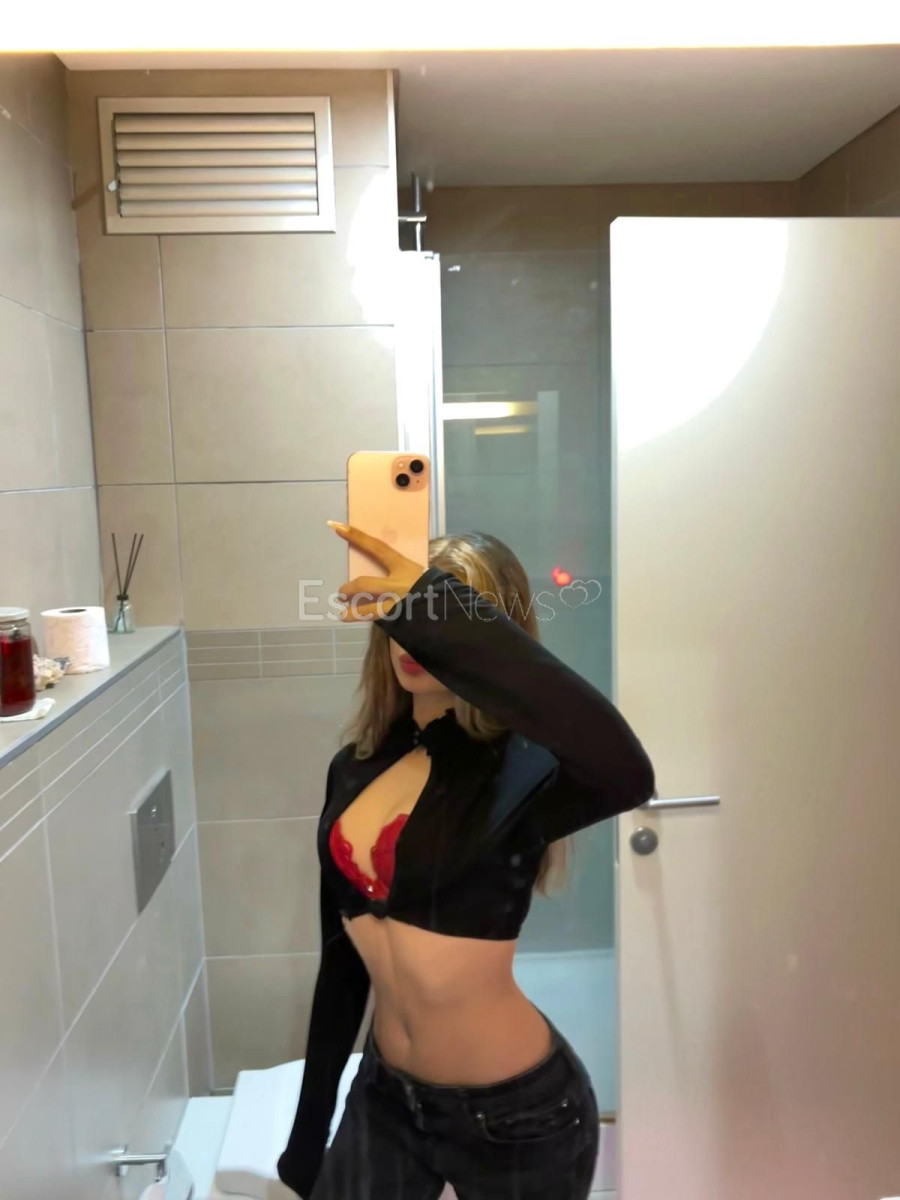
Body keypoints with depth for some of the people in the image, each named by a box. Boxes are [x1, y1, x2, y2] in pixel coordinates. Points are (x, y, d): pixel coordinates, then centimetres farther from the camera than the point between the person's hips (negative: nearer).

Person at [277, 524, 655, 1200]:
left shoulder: (515, 770, -20)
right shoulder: (356, 768, -2)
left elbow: (624, 772, -45)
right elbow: (342, 961, 6)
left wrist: (440, 613, -47)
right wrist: (310, 1131, 14)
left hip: (517, 1115, -4)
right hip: (387, 1095, 5)